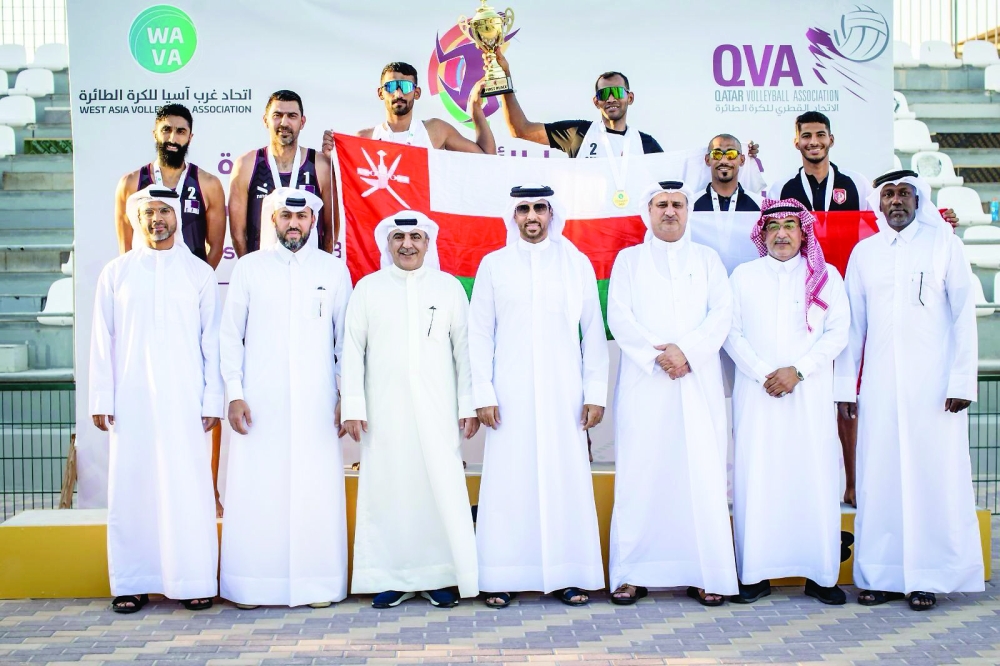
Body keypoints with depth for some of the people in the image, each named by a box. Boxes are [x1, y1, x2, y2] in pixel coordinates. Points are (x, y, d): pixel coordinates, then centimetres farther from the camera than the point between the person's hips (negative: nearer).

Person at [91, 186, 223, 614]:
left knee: (189, 490, -3)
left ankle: (194, 582, 6)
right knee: (131, 489, 2)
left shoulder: (199, 273, 7)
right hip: (131, 401, 1)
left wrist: (212, 400, -1)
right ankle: (132, 584, 12)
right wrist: (101, 399, 1)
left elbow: (211, 342, 5)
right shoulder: (116, 273, 9)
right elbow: (102, 341, 7)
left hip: (184, 400, -1)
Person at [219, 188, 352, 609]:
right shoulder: (249, 268, 8)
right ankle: (252, 584, 10)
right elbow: (230, 336, 7)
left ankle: (318, 583, 8)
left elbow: (346, 337, 9)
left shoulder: (334, 270, 8)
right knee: (257, 491, 0)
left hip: (316, 402, 0)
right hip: (260, 401, 0)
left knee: (317, 490, -1)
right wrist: (234, 393, -2)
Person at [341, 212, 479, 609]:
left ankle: (440, 577, 6)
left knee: (442, 489, -3)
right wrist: (352, 407, -2)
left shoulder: (449, 286, 9)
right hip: (384, 410, 0)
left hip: (437, 409, 0)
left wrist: (469, 404, 2)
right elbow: (352, 350, 5)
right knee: (386, 490, 1)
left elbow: (464, 349, 7)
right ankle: (393, 578, 9)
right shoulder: (368, 287, 9)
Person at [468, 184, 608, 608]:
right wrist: (483, 393, -3)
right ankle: (501, 577, 7)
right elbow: (480, 333, 5)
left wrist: (596, 393, 1)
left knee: (567, 478, 0)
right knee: (507, 481, -1)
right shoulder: (493, 264, 7)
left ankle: (567, 576, 9)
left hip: (564, 393, 1)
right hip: (510, 393, 0)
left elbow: (594, 332, 7)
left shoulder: (577, 263, 8)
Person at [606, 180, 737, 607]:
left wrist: (687, 352, -11)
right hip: (644, 384, -1)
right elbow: (619, 318, 3)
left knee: (702, 475, -3)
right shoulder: (628, 259, 15)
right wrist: (656, 356, -10)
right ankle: (633, 574, -1)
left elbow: (721, 314, 4)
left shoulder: (707, 259, 17)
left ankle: (705, 575, 2)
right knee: (640, 475, -4)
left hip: (699, 384, 1)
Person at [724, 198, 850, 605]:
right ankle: (755, 573, 2)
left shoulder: (826, 276, 10)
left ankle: (820, 574, 5)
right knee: (756, 477, -3)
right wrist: (763, 373, -8)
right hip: (757, 393, 0)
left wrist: (798, 370, -9)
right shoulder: (743, 275, 11)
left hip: (811, 392, 0)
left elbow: (838, 331, 2)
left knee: (815, 476, -2)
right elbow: (732, 333, 4)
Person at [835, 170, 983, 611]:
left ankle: (928, 578, 7)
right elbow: (853, 323, 12)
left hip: (934, 382, -2)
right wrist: (845, 385, 6)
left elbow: (964, 313, 2)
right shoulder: (863, 252, 13)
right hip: (879, 384, 2)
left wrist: (962, 380, -6)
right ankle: (881, 576, 7)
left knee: (934, 474, -2)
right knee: (879, 476, 0)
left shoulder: (944, 242, 6)